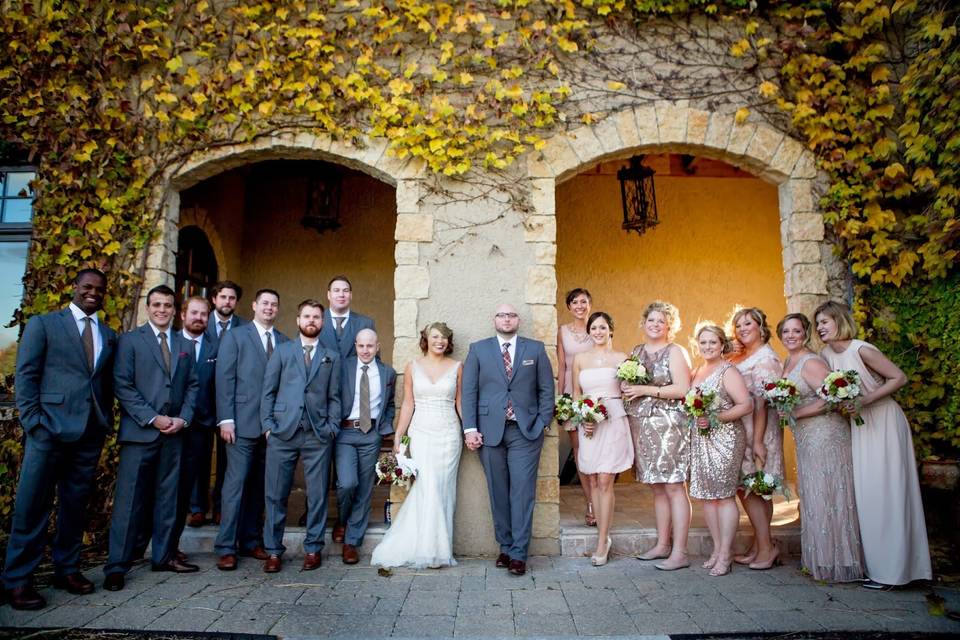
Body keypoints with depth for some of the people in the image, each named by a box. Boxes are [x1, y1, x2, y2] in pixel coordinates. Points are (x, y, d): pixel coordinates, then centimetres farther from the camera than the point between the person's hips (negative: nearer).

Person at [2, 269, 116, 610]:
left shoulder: (109, 335, 14)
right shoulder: (43, 323, 3)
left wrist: (107, 420, 5)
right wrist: (33, 421, -9)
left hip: (91, 432, 4)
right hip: (50, 428, -4)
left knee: (76, 505, 11)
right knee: (32, 505, 1)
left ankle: (66, 569, 23)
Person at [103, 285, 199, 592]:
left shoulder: (185, 345, 14)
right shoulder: (130, 340, 2)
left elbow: (192, 385, 12)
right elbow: (123, 385, -5)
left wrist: (183, 418, -3)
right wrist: (152, 418, -12)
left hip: (174, 432, 4)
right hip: (139, 430, -4)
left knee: (168, 497, 10)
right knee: (129, 499, -2)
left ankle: (164, 555, 19)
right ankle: (116, 566, 6)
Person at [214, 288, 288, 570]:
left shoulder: (283, 341, 13)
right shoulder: (235, 336, 3)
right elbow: (224, 378, -3)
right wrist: (226, 419, -10)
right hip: (243, 422, -4)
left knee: (259, 485, 9)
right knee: (236, 482, -3)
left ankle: (251, 541, 18)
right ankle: (226, 548, 5)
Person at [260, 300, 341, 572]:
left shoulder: (332, 357, 14)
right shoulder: (282, 351, 12)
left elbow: (334, 397, 10)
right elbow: (268, 391, 7)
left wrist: (332, 427, -1)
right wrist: (268, 425, -2)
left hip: (318, 435, 1)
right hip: (283, 431, 0)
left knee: (317, 494, 4)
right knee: (276, 494, 3)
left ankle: (312, 549, 17)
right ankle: (273, 550, 15)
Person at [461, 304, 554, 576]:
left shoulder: (536, 348, 8)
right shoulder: (478, 349, 8)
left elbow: (546, 389, 8)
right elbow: (469, 391, 4)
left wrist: (543, 423, 0)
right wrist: (470, 428, -4)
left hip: (525, 432, 0)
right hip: (490, 431, 1)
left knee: (522, 493, -3)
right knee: (498, 494, 7)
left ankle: (518, 554, 6)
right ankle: (505, 547, 21)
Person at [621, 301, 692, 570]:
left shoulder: (675, 351, -3)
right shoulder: (637, 351, 16)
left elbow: (682, 389, -12)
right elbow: (627, 383, 21)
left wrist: (646, 390, -14)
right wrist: (625, 388, -1)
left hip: (667, 425, -6)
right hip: (641, 425, 6)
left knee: (673, 487, -5)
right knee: (657, 488, 12)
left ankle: (679, 553, 0)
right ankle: (662, 545, 20)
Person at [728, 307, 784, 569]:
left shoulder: (766, 358, -11)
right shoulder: (739, 358, 14)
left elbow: (763, 402, -17)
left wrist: (758, 441, -20)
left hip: (758, 430, -8)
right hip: (739, 430, 8)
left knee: (750, 488, -5)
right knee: (748, 488, 9)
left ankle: (765, 547, 5)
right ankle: (759, 546, 17)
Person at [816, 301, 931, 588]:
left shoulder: (861, 350, -18)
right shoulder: (827, 354, 3)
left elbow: (899, 378, -16)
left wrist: (864, 401, -22)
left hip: (883, 424, -7)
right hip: (858, 426, 7)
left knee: (883, 493, -4)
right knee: (863, 493, 8)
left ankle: (889, 568, 4)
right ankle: (871, 561, 16)